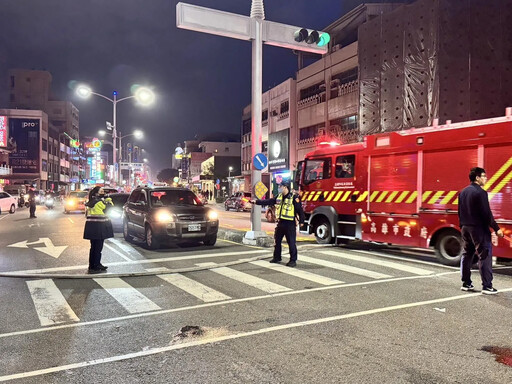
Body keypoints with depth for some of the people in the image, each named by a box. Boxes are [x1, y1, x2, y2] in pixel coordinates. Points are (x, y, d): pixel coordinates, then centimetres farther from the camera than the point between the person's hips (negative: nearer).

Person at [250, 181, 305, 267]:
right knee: (277, 241, 16)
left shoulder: (294, 197, -12)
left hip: (290, 224, -7)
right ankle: (277, 258, 30)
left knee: (291, 243, -1)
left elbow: (300, 210, -10)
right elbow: (268, 201, 12)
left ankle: (293, 260, 8)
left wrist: (301, 221, -12)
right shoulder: (279, 197, 10)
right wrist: (256, 202, 9)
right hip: (280, 223, 8)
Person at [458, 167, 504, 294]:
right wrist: (496, 229, -12)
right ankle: (487, 286, -2)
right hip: (479, 229, -8)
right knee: (484, 256, -3)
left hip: (465, 228, 8)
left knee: (466, 255, 13)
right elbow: (486, 213, -17)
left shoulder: (463, 192, 10)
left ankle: (466, 283, 17)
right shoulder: (480, 192, -14)